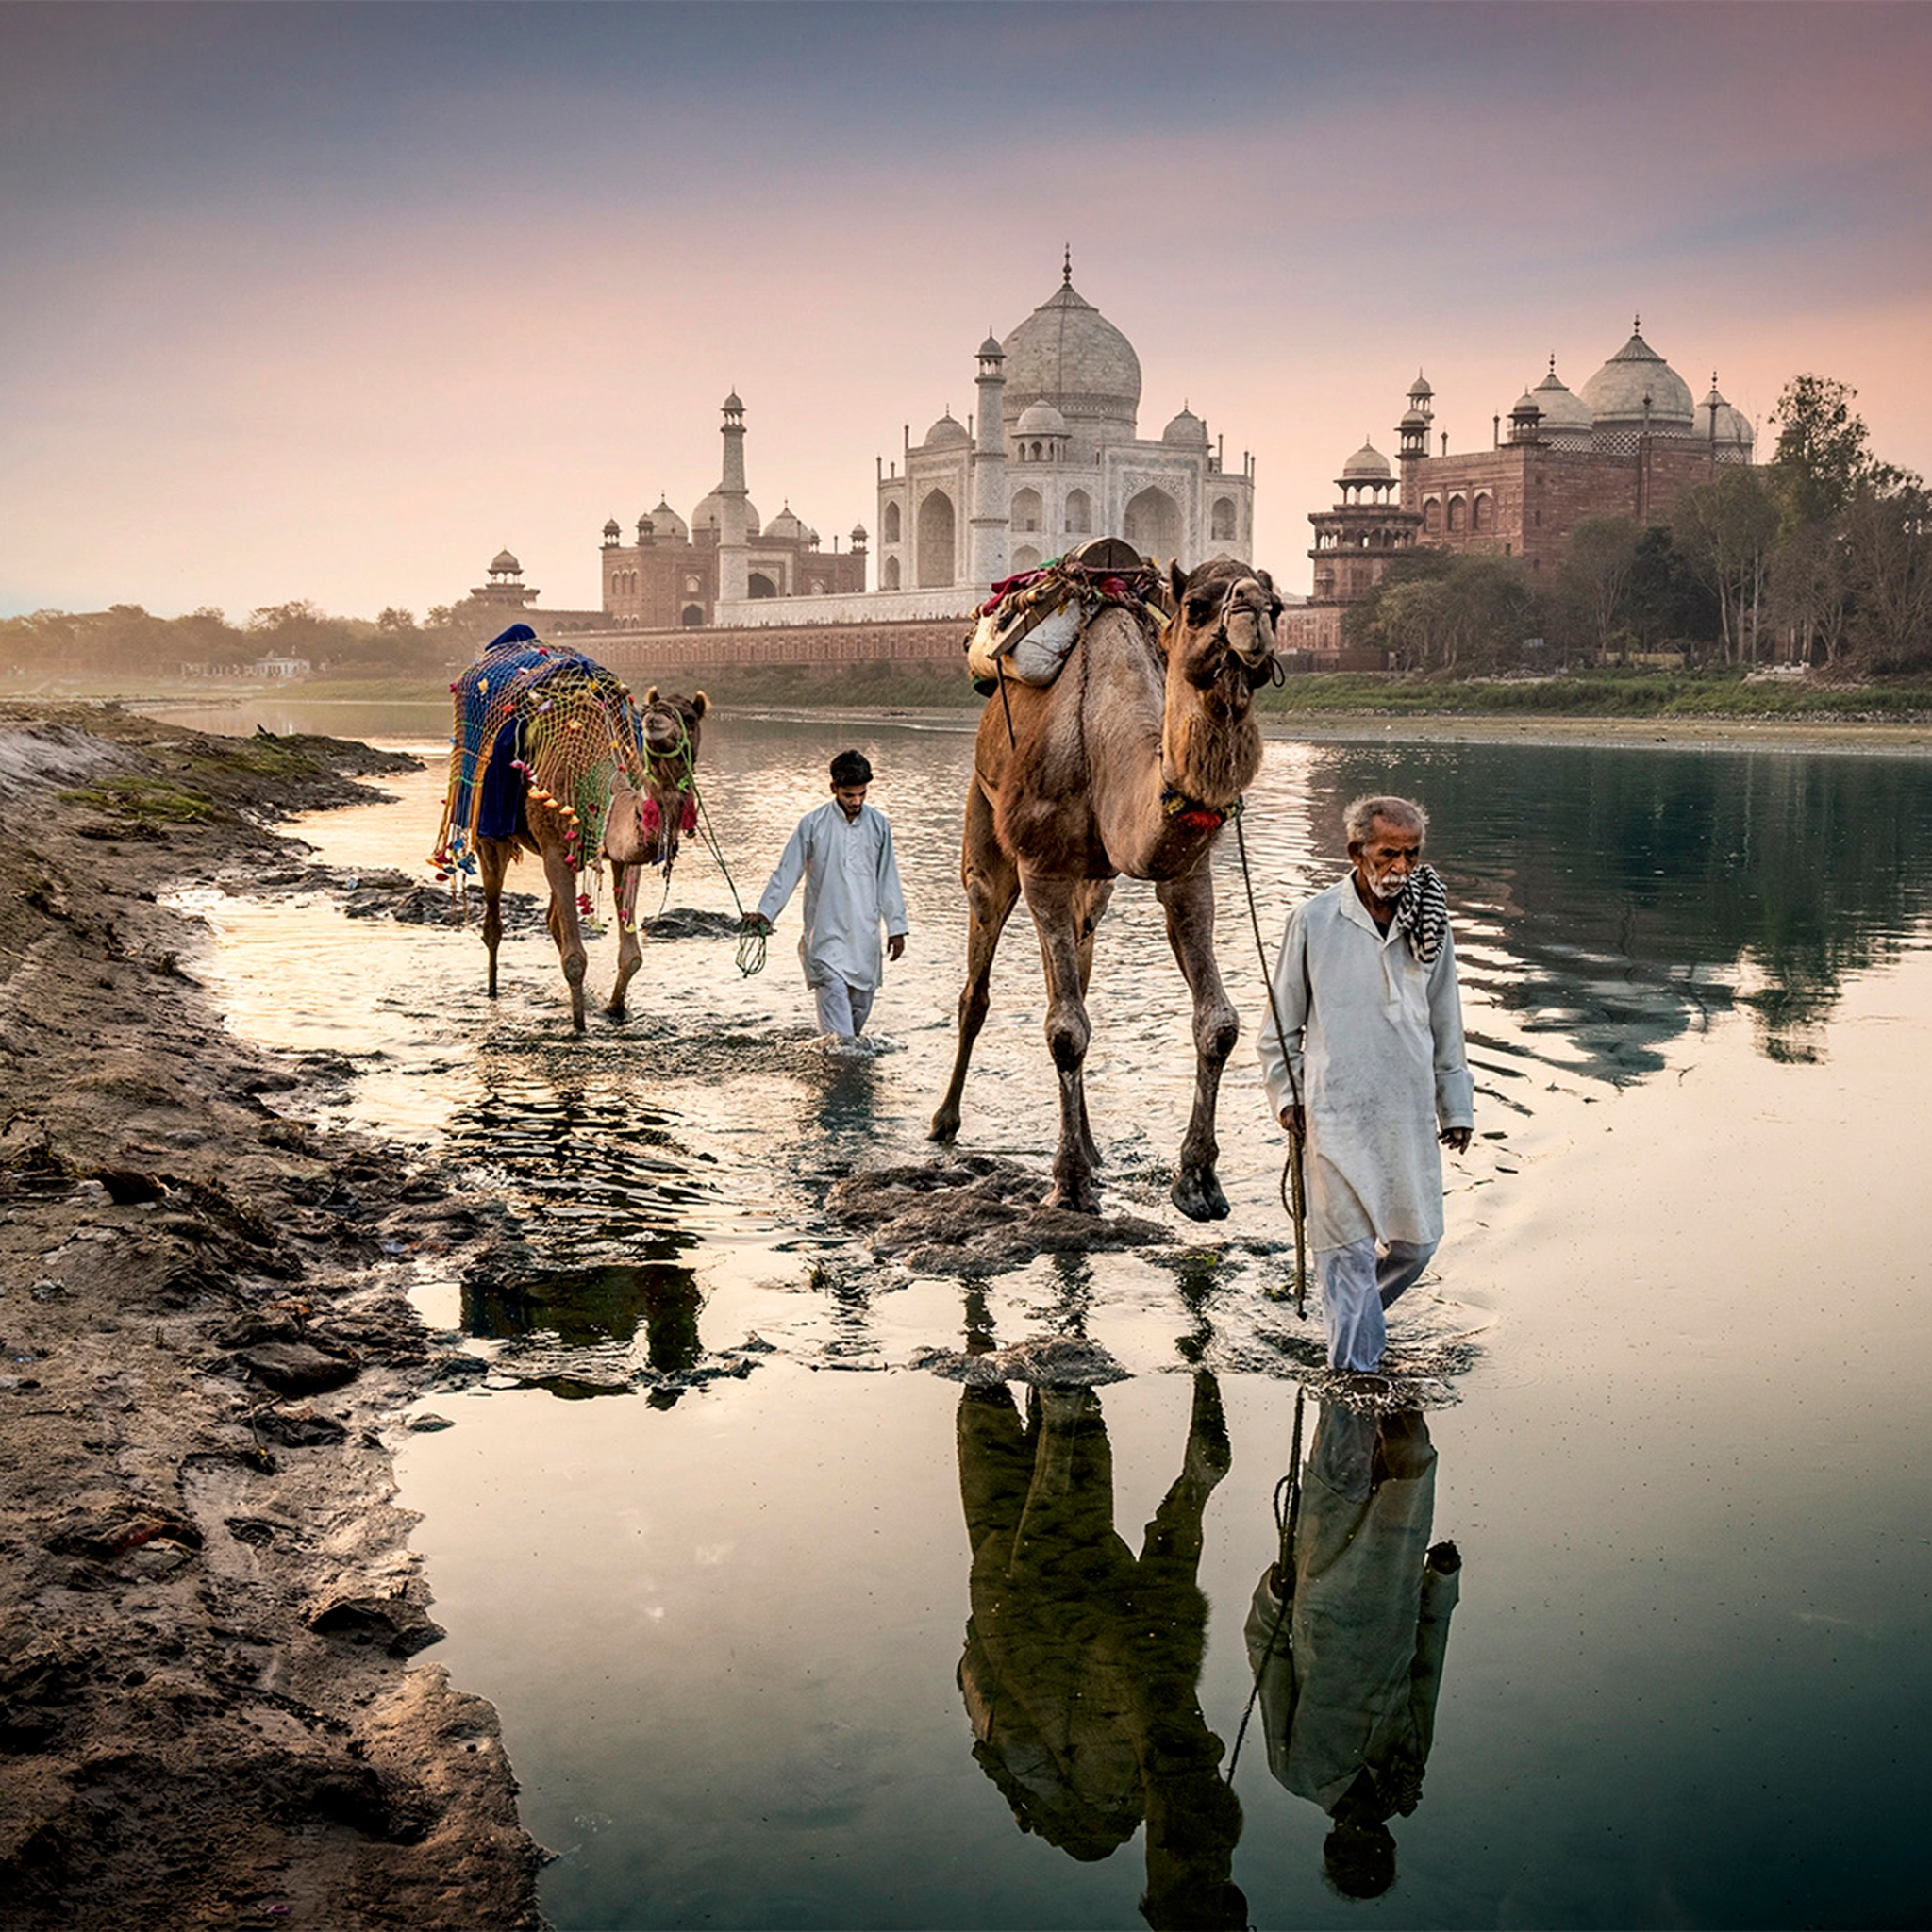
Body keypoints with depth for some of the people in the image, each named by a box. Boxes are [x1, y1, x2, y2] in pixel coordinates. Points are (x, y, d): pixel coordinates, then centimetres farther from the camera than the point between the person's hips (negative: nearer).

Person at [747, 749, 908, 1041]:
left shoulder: (878, 824, 4)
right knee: (833, 992, -15)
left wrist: (896, 926, 9)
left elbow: (888, 878, 10)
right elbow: (788, 872, 0)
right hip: (826, 930, -3)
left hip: (865, 932, 3)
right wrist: (766, 911, -8)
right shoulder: (813, 824, -4)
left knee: (862, 999, 8)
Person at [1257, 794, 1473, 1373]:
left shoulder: (1428, 924, 6)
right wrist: (1286, 1096, 3)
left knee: (1416, 1241, 9)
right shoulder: (1313, 922, -4)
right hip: (1336, 1113, -4)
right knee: (1349, 1248, -2)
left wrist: (1455, 1107, 17)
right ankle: (1355, 1370, 7)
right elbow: (1281, 1026, 6)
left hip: (1409, 1113, 4)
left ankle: (1353, 1318, 36)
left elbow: (1445, 1023, 15)